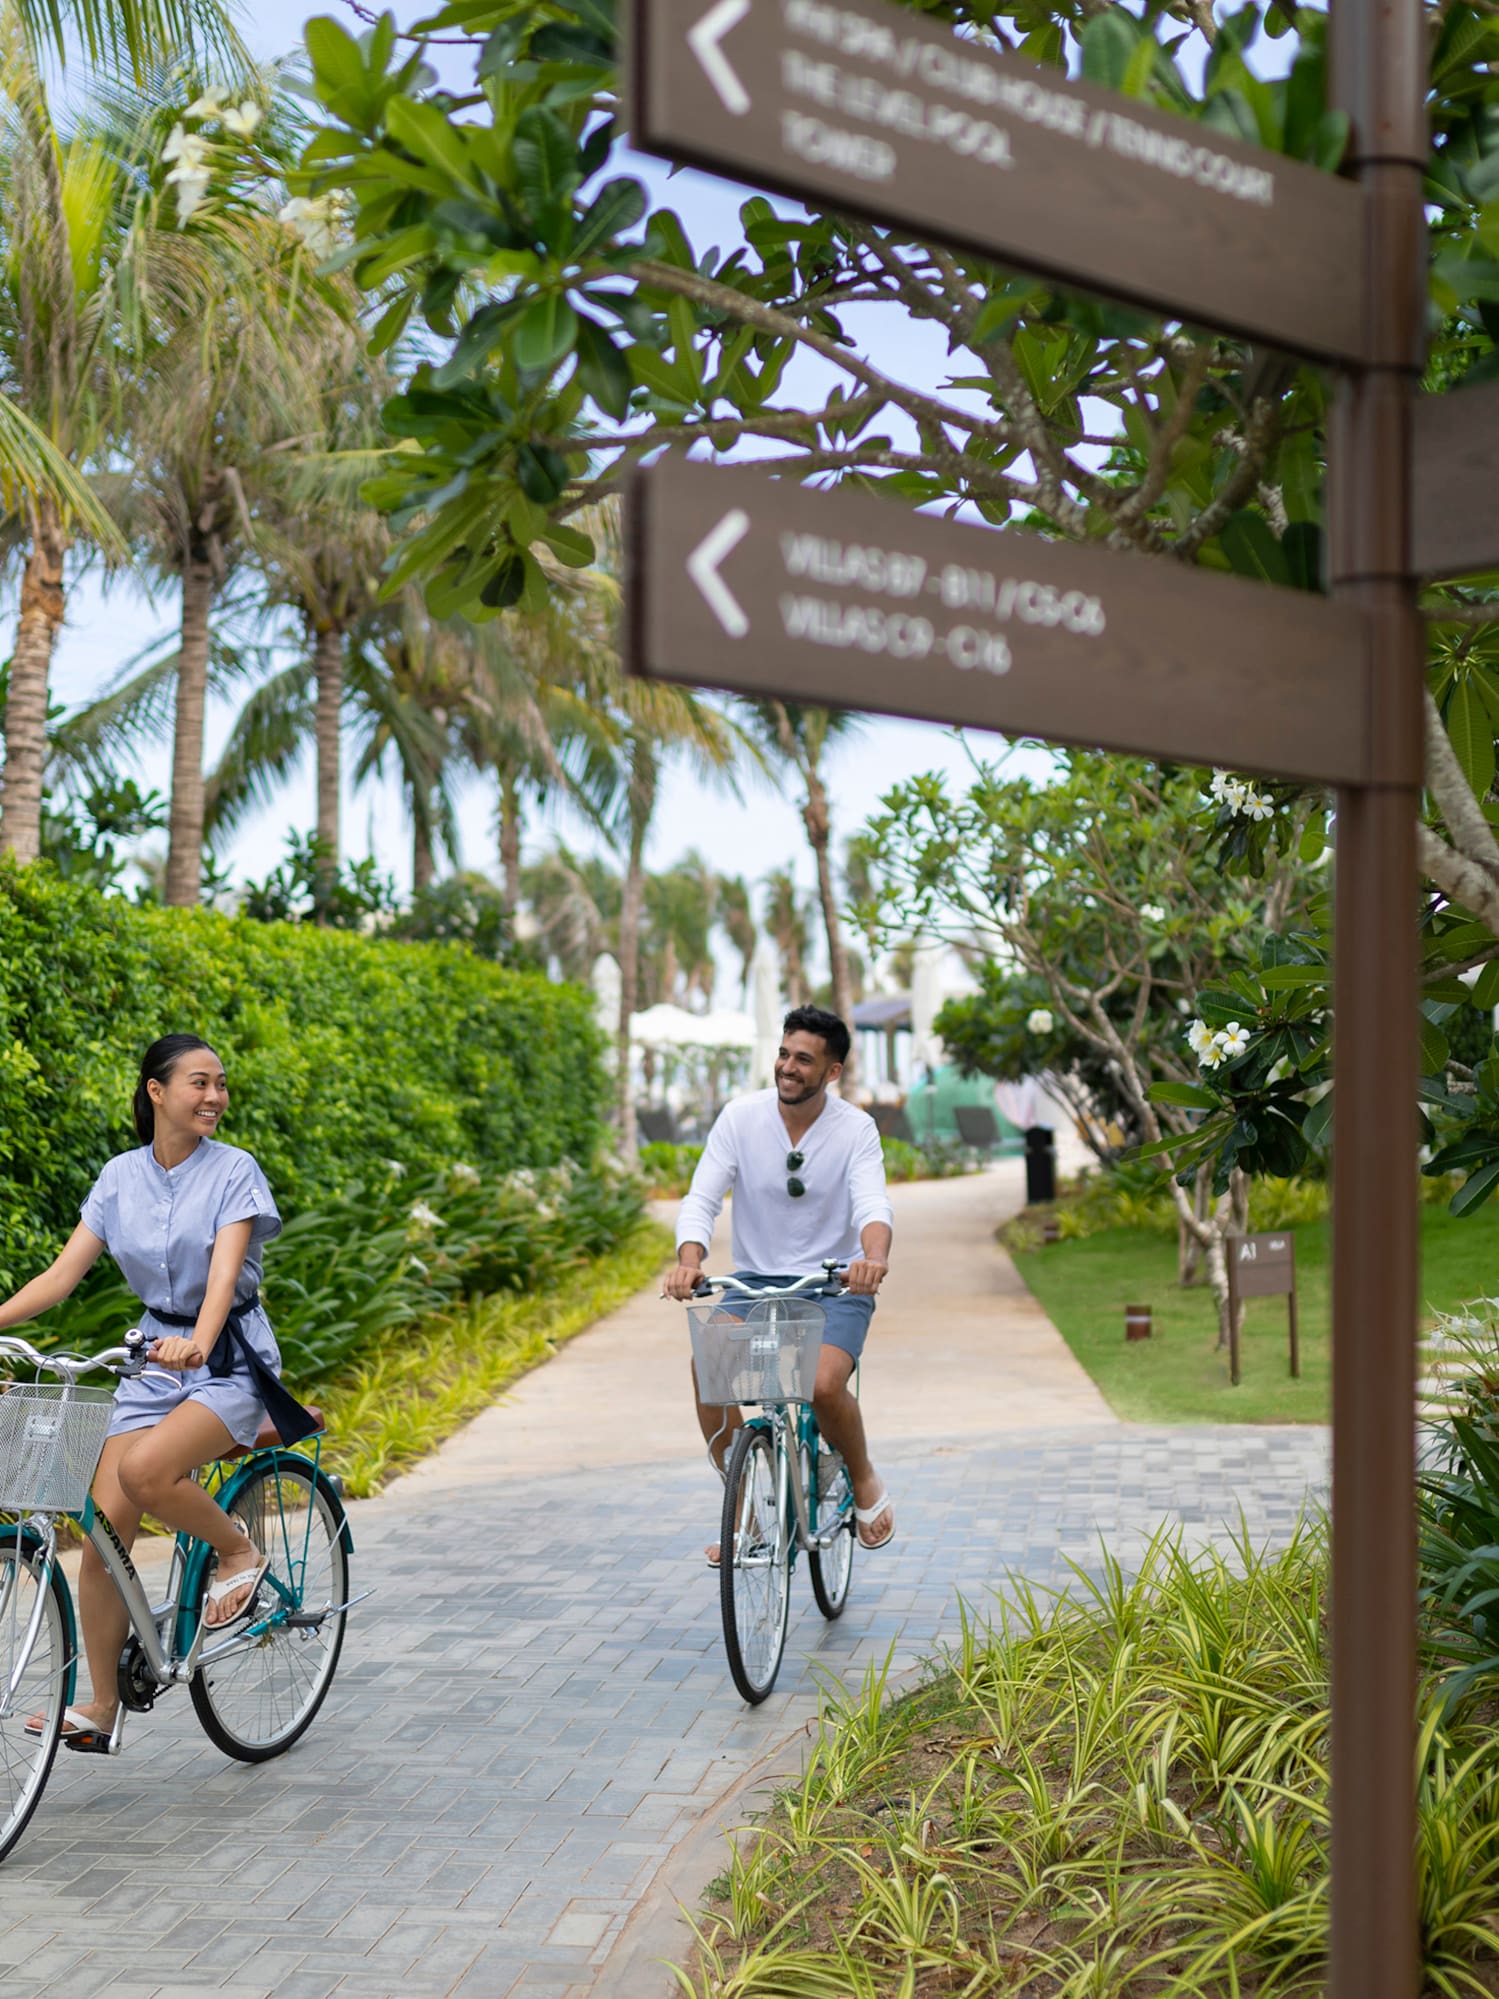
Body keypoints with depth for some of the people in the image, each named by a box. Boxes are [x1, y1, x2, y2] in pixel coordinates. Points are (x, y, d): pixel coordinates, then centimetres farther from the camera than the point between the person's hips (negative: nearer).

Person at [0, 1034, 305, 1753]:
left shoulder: (233, 1170, -8)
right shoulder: (121, 1176, 4)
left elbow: (224, 1269, -23)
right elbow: (64, 1272, 1)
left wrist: (199, 1341, -41)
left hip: (229, 1359, -4)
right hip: (155, 1357, 5)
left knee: (145, 1469, -31)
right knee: (104, 1528, -6)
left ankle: (238, 1549, -2)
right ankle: (100, 1708, 5)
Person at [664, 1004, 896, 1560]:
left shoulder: (855, 1128, -9)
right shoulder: (740, 1117, -6)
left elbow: (873, 1205, -24)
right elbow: (701, 1200, -12)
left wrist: (874, 1256, -47)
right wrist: (689, 1262, -33)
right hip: (756, 1279, 2)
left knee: (824, 1384, -29)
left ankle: (864, 1479, 5)